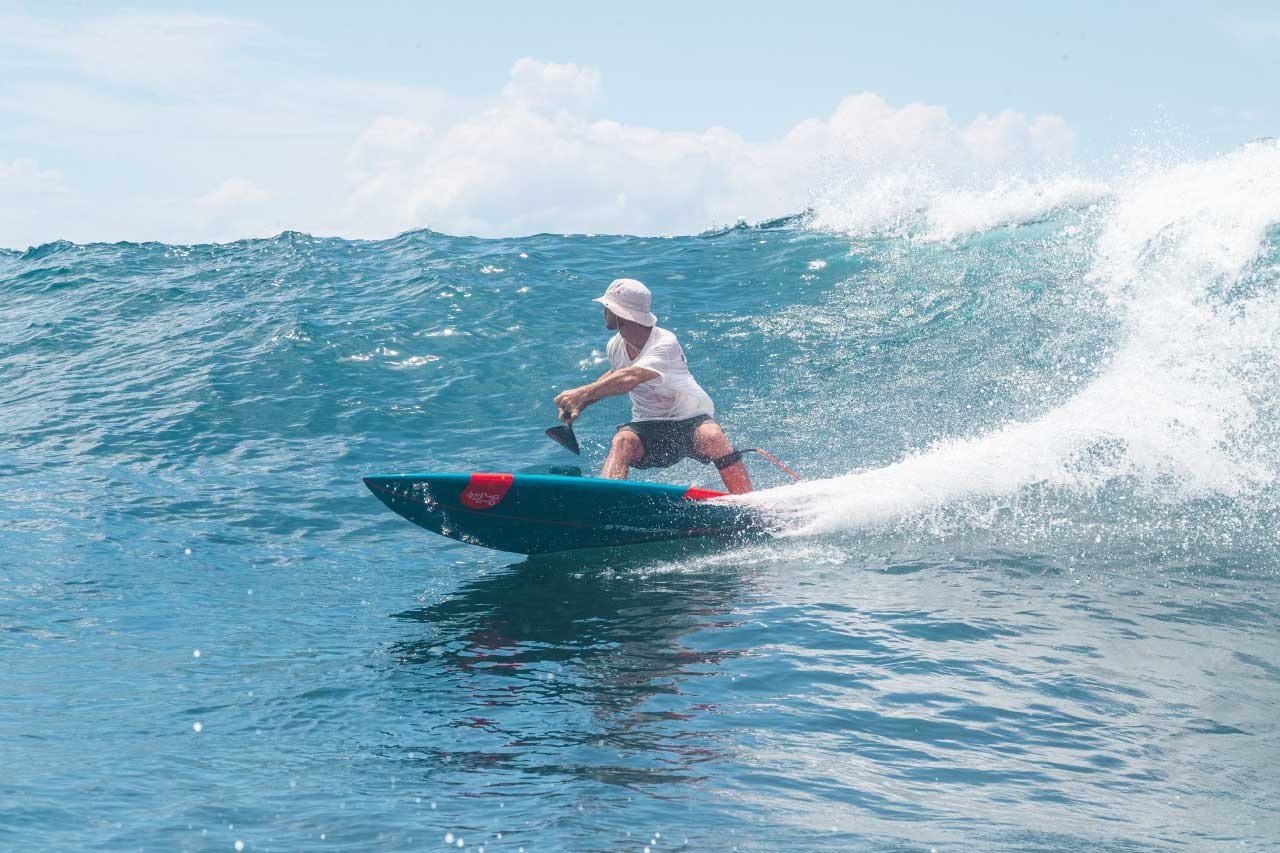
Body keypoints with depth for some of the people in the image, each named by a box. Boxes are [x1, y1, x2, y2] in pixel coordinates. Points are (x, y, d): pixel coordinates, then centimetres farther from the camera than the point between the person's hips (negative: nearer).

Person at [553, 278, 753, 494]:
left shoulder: (665, 343, -24)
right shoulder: (615, 346, 0)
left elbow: (631, 378, -40)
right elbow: (613, 377, 23)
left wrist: (583, 393, -48)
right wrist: (580, 404, 8)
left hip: (690, 420, -5)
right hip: (648, 427, 5)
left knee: (711, 436, -37)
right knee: (623, 440, -30)